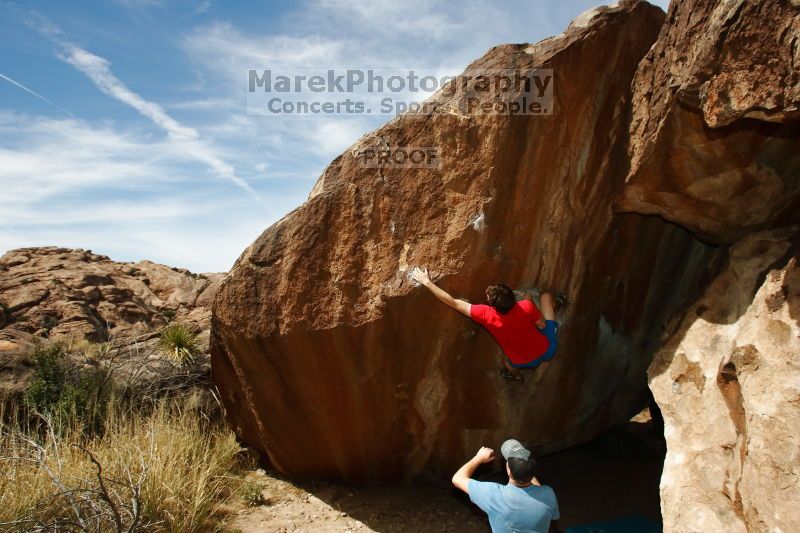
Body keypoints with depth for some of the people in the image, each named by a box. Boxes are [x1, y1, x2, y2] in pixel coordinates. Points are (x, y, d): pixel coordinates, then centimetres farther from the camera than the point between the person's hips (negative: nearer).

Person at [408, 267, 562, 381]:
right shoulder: (526, 307, -29)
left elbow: (453, 303, -26)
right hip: (548, 347, 0)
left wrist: (426, 282, -22)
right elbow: (542, 325, -9)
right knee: (545, 295, 14)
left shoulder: (486, 315, -31)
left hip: (527, 362, 0)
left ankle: (515, 373, 46)